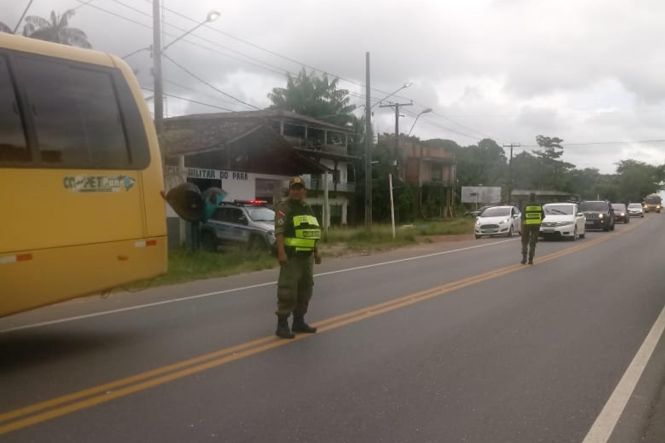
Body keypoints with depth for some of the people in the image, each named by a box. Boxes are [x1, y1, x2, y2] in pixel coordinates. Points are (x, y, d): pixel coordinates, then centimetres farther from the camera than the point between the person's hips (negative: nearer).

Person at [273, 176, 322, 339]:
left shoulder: (308, 209, 16)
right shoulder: (284, 208, -8)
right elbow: (279, 231, -18)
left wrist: (316, 252, 20)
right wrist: (281, 252, -28)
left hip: (306, 256, 8)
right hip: (291, 256, -8)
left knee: (305, 289, 13)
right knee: (288, 290, -9)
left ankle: (299, 322, 23)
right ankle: (282, 325, -5)